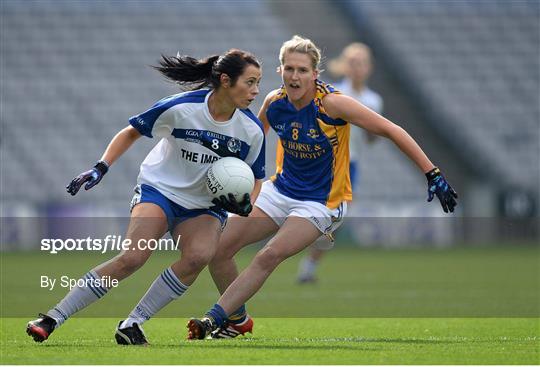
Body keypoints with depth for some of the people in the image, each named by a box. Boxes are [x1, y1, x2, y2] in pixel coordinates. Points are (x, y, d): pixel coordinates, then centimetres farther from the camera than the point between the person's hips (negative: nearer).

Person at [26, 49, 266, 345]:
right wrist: (100, 168, -11)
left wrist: (245, 203, -15)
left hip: (205, 206, 3)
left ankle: (132, 324, -17)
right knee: (134, 256, -26)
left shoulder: (252, 130, -10)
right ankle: (52, 319, -18)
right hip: (158, 190, -3)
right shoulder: (180, 108, -19)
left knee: (199, 255, -30)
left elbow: (255, 179, 6)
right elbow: (131, 133, -2)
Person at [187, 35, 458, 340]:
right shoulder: (274, 103, -8)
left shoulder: (331, 103, -22)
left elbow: (392, 131, -20)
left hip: (321, 201, -6)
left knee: (269, 256, -26)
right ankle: (238, 320, 16)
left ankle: (215, 319, -19)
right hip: (280, 190, 6)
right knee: (219, 248, -4)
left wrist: (433, 174, -23)